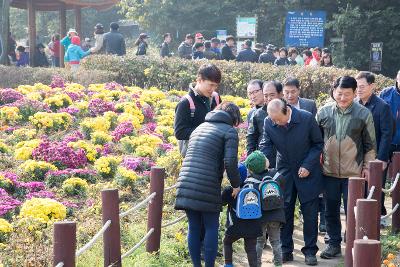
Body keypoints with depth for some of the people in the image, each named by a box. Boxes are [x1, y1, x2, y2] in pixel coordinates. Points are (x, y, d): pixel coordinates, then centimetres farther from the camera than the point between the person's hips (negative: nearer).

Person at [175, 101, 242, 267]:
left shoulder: (199, 128, 24)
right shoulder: (229, 131, 2)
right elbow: (230, 161, -10)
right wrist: (236, 185, 2)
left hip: (186, 184, 6)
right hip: (207, 188, -6)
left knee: (194, 227, 12)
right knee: (211, 228, 6)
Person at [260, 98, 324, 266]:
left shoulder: (307, 119, -19)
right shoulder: (269, 123, -11)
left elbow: (318, 144, -7)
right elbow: (266, 145, -5)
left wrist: (308, 165, -16)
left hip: (307, 172, -2)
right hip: (284, 173, 3)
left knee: (310, 213, 3)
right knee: (284, 212, 5)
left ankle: (310, 251, 13)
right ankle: (285, 250, 15)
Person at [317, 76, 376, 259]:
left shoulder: (363, 114, -6)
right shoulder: (324, 112, -1)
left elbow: (370, 144, 2)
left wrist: (367, 166, 1)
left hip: (354, 172, -2)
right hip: (329, 171, 3)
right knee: (331, 210, 12)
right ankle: (334, 243, 26)